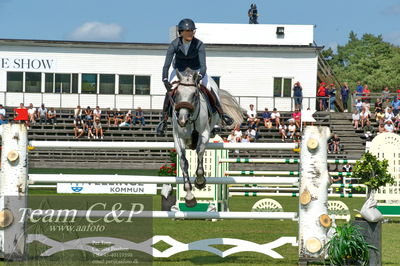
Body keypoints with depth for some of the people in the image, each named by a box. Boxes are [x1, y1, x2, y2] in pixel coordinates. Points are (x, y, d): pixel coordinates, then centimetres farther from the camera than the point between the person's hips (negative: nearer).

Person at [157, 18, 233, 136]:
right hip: (179, 70, 0)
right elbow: (166, 65, -24)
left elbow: (203, 64, -29)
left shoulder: (199, 45, -24)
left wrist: (200, 76, -49)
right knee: (170, 92, -20)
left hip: (196, 70, 0)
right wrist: (165, 80, -39)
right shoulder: (174, 45, -23)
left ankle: (222, 114, -4)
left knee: (209, 89, -19)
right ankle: (163, 120, -11)